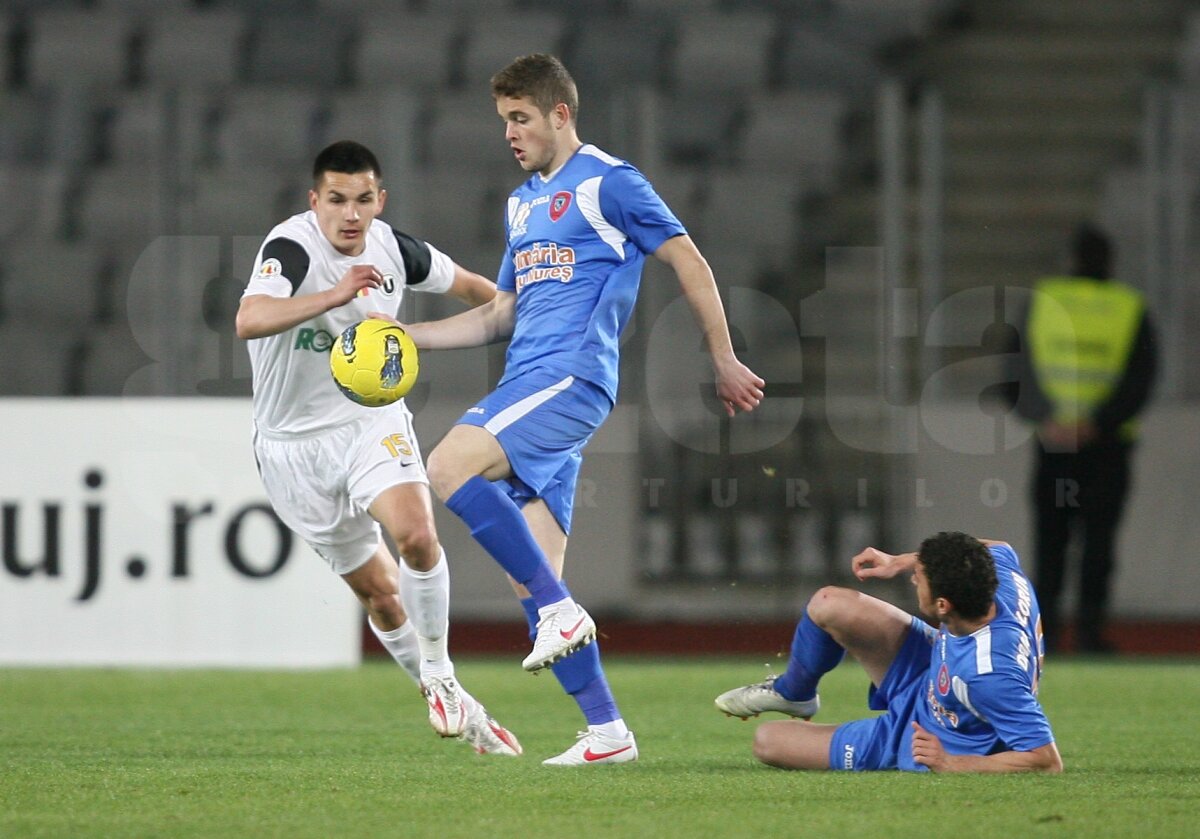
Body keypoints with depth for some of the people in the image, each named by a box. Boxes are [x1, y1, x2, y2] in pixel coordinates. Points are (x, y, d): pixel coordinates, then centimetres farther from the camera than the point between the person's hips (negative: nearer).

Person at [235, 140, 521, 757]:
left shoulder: (392, 248, -3)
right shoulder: (292, 248, -21)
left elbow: (464, 284, 19)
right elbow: (249, 320, -43)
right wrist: (334, 295, -53)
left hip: (373, 422, 3)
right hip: (296, 445, -3)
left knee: (416, 535, -25)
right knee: (379, 593, 3)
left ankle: (440, 675, -5)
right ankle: (451, 705, 22)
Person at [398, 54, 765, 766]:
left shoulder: (608, 182, -1)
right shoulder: (523, 203, 23)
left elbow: (689, 262, 0)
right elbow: (500, 316, 28)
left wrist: (725, 361, 1)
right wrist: (407, 335, 18)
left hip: (572, 379, -8)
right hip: (528, 386, 8)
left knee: (451, 467, -27)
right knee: (534, 576, 2)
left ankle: (560, 610, -20)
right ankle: (607, 731, 4)